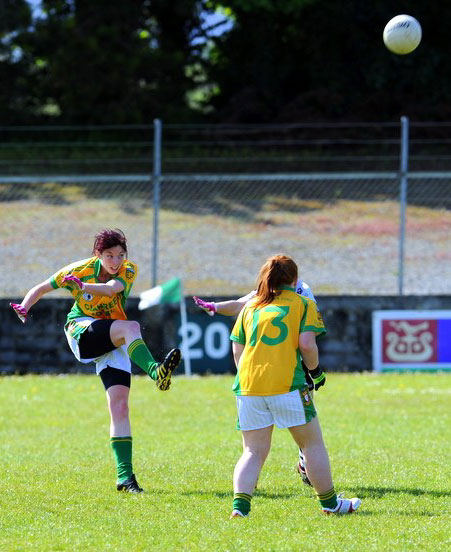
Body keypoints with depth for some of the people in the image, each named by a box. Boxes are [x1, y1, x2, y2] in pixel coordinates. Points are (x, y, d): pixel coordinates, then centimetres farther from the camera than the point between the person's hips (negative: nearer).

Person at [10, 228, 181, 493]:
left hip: (114, 342, 2)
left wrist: (83, 286, -48)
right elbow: (42, 288, 6)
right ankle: (155, 371, -59)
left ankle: (125, 475, -12)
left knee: (119, 405, -11)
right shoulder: (80, 270, -6)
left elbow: (112, 288, -30)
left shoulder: (129, 271, -7)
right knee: (131, 327, -32)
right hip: (82, 331, -2)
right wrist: (25, 307, -13)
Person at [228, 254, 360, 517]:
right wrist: (314, 369, 9)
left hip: (248, 385, 4)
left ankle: (240, 505, -10)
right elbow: (307, 343, -7)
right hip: (287, 384, -4)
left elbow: (237, 349, 15)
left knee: (254, 451, 8)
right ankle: (330, 503, 19)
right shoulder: (303, 304, 6)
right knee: (312, 444, 11)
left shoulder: (251, 306, 17)